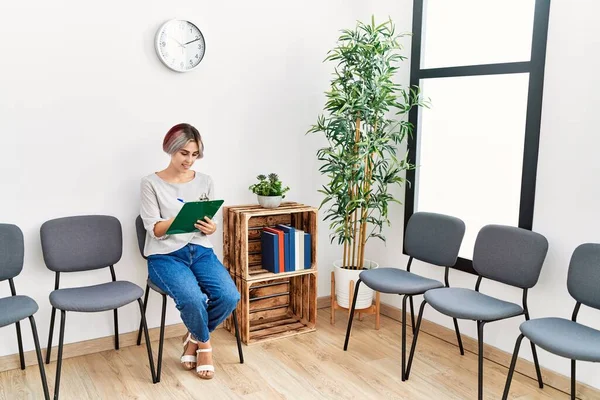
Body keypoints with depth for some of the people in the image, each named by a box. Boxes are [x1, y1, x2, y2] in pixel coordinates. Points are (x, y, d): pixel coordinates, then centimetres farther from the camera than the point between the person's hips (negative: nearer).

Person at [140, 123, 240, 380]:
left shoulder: (205, 181, 9)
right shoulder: (151, 183, -2)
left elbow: (211, 225, 9)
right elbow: (154, 229, -9)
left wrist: (210, 228, -17)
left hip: (201, 251, 4)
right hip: (165, 256, -3)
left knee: (230, 297, -22)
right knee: (193, 299, -31)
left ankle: (194, 338, 8)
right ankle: (204, 343, 4)